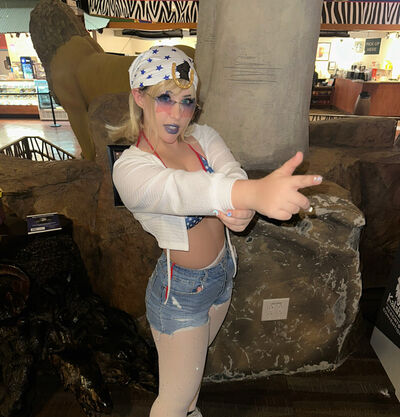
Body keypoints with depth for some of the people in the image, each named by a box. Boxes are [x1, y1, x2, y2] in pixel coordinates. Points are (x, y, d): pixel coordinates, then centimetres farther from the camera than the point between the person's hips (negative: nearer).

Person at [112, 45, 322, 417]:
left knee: (195, 358, 32)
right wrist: (255, 192, -63)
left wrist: (242, 209, -46)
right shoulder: (129, 168, -24)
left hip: (222, 273, 6)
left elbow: (232, 175, -22)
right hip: (180, 291, -6)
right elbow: (181, 189, -45)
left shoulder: (204, 137, -6)